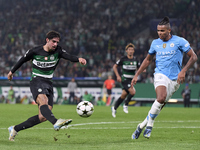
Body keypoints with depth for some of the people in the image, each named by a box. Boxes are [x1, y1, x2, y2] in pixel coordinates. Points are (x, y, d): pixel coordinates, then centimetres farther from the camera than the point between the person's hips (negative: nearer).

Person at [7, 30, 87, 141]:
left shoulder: (58, 51, 1)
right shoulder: (35, 51, -3)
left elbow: (69, 57, -18)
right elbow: (22, 60, 13)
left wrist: (79, 59, -40)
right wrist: (12, 71, 24)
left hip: (48, 84, 4)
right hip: (36, 82, -4)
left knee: (43, 117, -2)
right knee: (43, 101, -35)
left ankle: (15, 129, 11)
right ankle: (56, 123, -62)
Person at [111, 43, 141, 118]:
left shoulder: (135, 60, 7)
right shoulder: (123, 59, -5)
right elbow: (114, 67, 3)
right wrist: (118, 76, -7)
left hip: (132, 80, 5)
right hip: (125, 79, -5)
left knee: (124, 95, 8)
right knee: (133, 92, -25)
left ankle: (114, 108, 25)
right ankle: (126, 105, -3)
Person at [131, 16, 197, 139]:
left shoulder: (179, 41, -2)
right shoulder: (155, 43, 9)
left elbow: (193, 57, -2)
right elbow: (148, 60, 22)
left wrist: (183, 71, -14)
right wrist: (137, 75, 18)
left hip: (174, 79, 0)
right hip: (160, 75, 0)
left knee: (160, 105, -1)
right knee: (161, 98, -29)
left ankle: (142, 126, 15)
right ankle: (150, 124, -13)